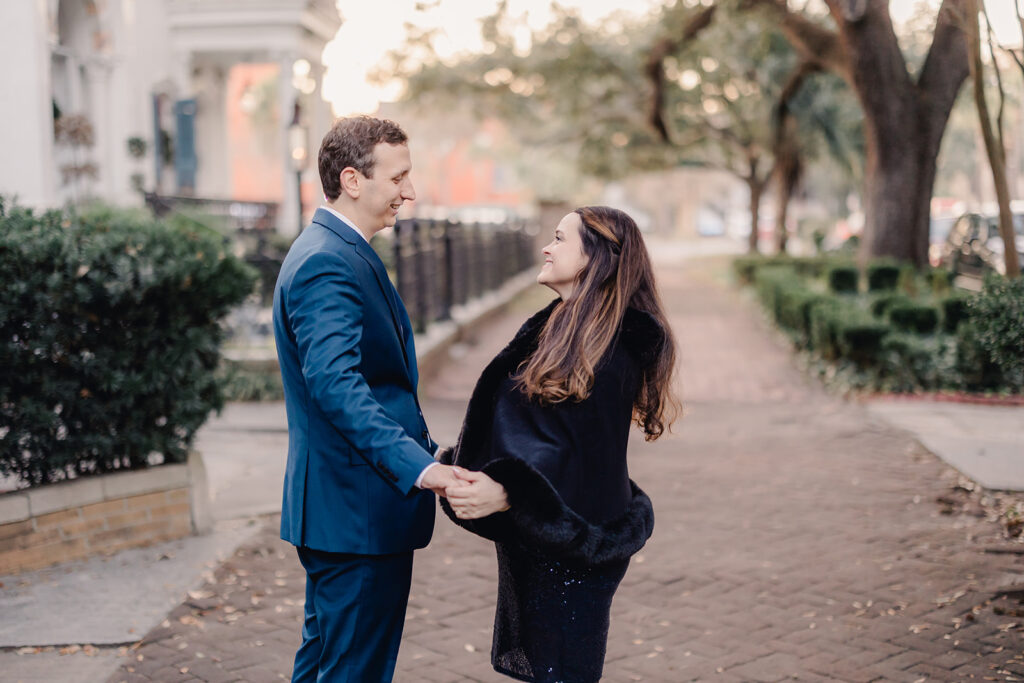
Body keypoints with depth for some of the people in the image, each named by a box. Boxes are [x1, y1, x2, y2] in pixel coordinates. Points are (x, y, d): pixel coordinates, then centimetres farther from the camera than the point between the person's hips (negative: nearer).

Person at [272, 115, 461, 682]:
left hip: (335, 506, 11)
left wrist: (424, 448, 21)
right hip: (359, 511, -11)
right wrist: (416, 464, -40)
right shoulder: (327, 263, -20)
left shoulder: (337, 252, 14)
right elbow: (335, 384, -32)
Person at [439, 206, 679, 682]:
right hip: (533, 540, 9)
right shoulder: (552, 327, 9)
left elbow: (581, 454, -23)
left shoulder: (610, 349, -18)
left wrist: (507, 493, -35)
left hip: (570, 551, -9)